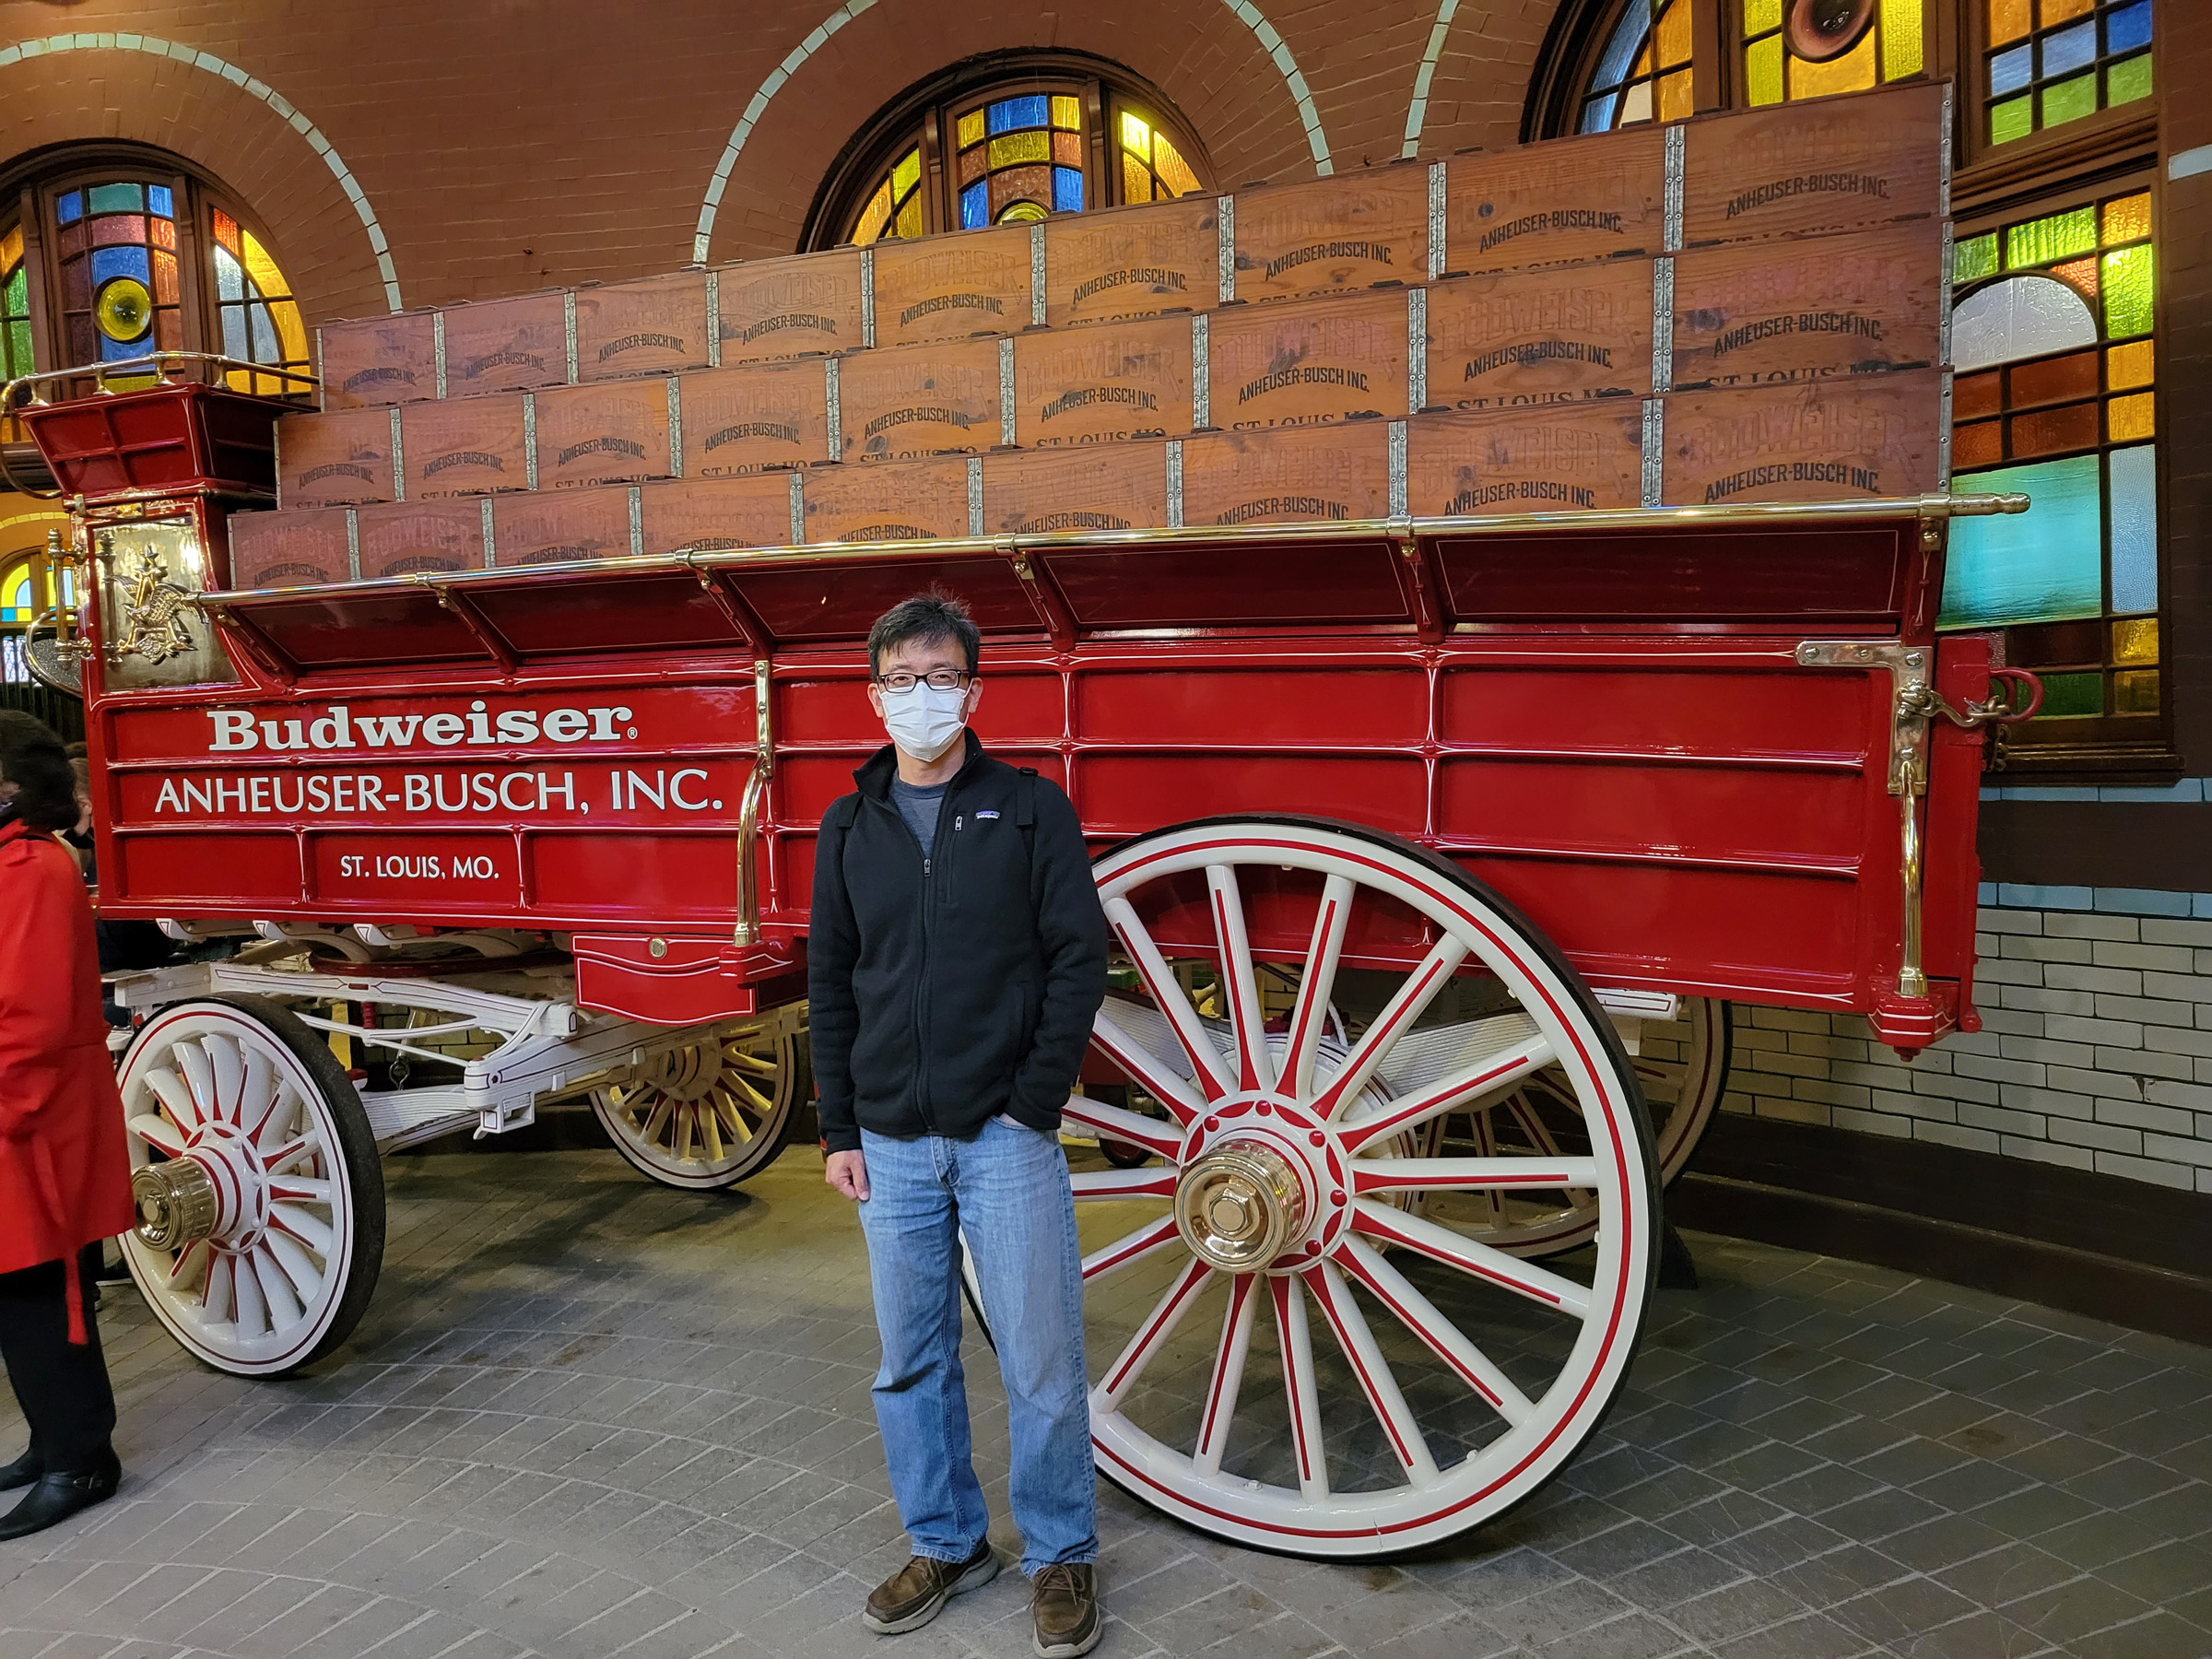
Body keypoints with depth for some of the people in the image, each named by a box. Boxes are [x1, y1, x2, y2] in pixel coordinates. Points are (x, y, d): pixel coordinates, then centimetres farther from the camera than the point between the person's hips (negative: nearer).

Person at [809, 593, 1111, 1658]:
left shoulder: (1029, 808, -2)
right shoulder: (850, 828, 8)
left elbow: (1078, 959, -5)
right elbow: (829, 986, 10)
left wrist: (1035, 1102, -11)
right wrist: (839, 1130, 5)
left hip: (1005, 1136, -3)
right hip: (891, 1145, 4)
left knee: (1040, 1363, 4)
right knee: (910, 1364, 14)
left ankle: (1061, 1557, 25)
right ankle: (946, 1544, 34)